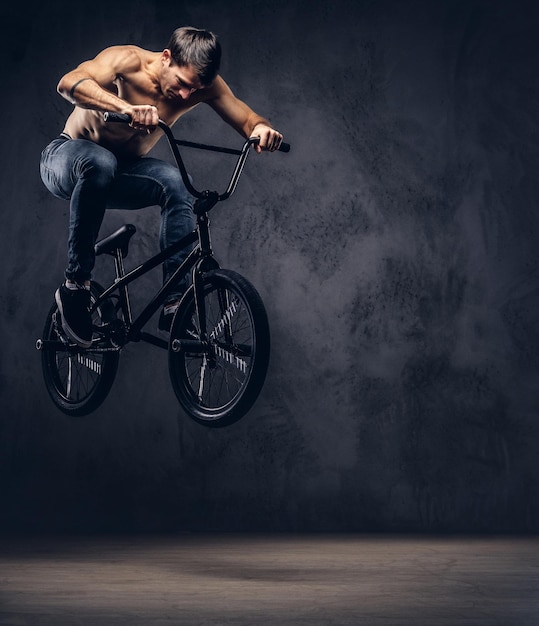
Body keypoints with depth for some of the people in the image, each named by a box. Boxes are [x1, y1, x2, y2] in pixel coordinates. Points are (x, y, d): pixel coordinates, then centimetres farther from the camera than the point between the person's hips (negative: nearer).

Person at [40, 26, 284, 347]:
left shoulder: (204, 84, -12)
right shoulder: (128, 61, -26)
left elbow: (248, 120, -9)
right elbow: (70, 82, -43)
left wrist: (263, 129, -35)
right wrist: (126, 107, -60)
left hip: (122, 170, 4)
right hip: (67, 157, -4)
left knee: (176, 184, -27)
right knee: (100, 164, -40)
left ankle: (176, 303, -22)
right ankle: (76, 284, -30)